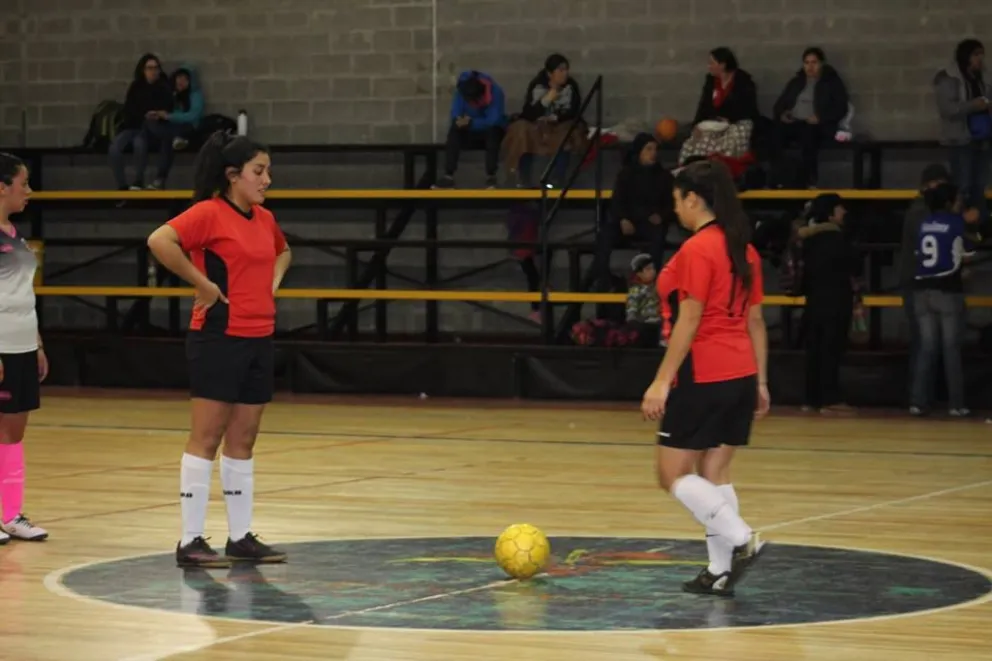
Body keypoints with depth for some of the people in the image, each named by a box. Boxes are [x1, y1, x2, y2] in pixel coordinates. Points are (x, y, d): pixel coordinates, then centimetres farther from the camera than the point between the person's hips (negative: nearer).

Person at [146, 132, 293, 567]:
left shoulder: (264, 219, 12)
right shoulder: (209, 213, -11)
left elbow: (282, 251, 34)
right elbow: (160, 241, -26)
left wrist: (273, 280, 14)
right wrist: (202, 283, -19)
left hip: (259, 340, 8)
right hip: (219, 338, -8)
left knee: (243, 440, 11)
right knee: (206, 438, -4)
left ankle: (241, 537, 17)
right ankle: (190, 542, -1)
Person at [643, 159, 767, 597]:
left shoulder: (697, 249, -14)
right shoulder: (744, 250, 11)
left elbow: (689, 320, -17)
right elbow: (756, 320, 13)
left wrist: (662, 381, -16)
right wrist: (760, 382, 17)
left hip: (703, 377, -8)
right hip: (741, 376, 8)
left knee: (673, 474, 0)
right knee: (715, 472, 12)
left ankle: (741, 540, -12)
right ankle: (720, 571, 9)